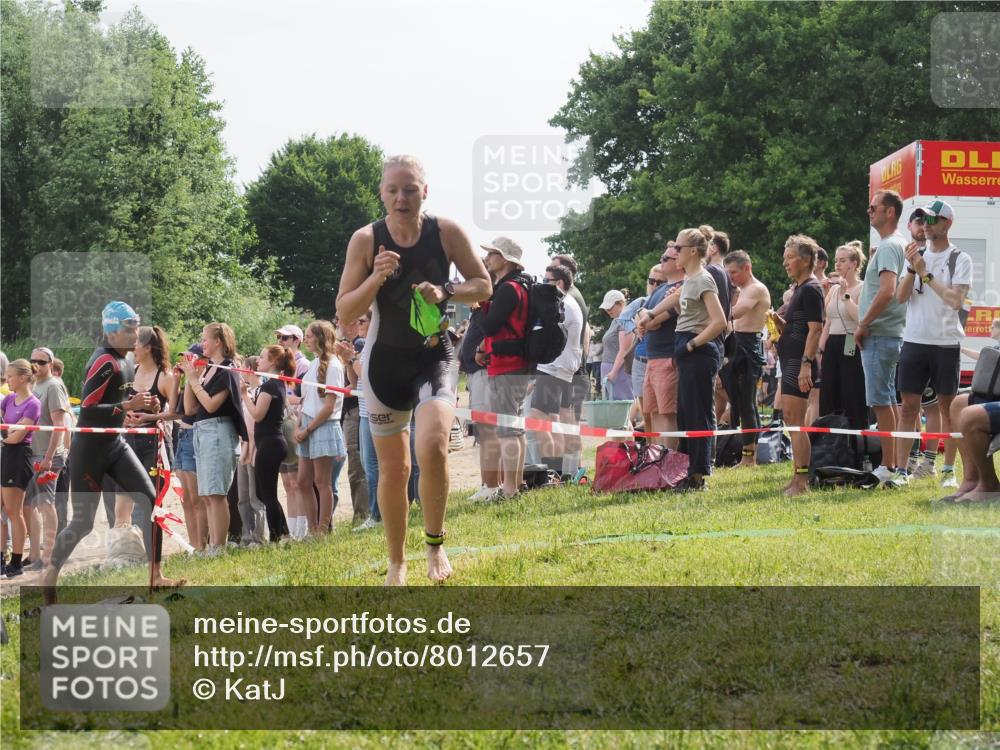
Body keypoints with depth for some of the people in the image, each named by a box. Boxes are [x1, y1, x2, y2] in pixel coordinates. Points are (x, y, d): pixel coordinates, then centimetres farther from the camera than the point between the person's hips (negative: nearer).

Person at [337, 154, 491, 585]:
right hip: (384, 361, 1)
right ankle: (396, 563, 25)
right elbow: (344, 311, -8)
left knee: (432, 447, -24)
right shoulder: (366, 240, -9)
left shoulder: (447, 233, -8)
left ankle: (435, 545, -2)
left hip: (433, 359, -1)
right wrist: (376, 278, -25)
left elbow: (483, 286, 2)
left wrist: (444, 292, -17)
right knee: (393, 468, 7)